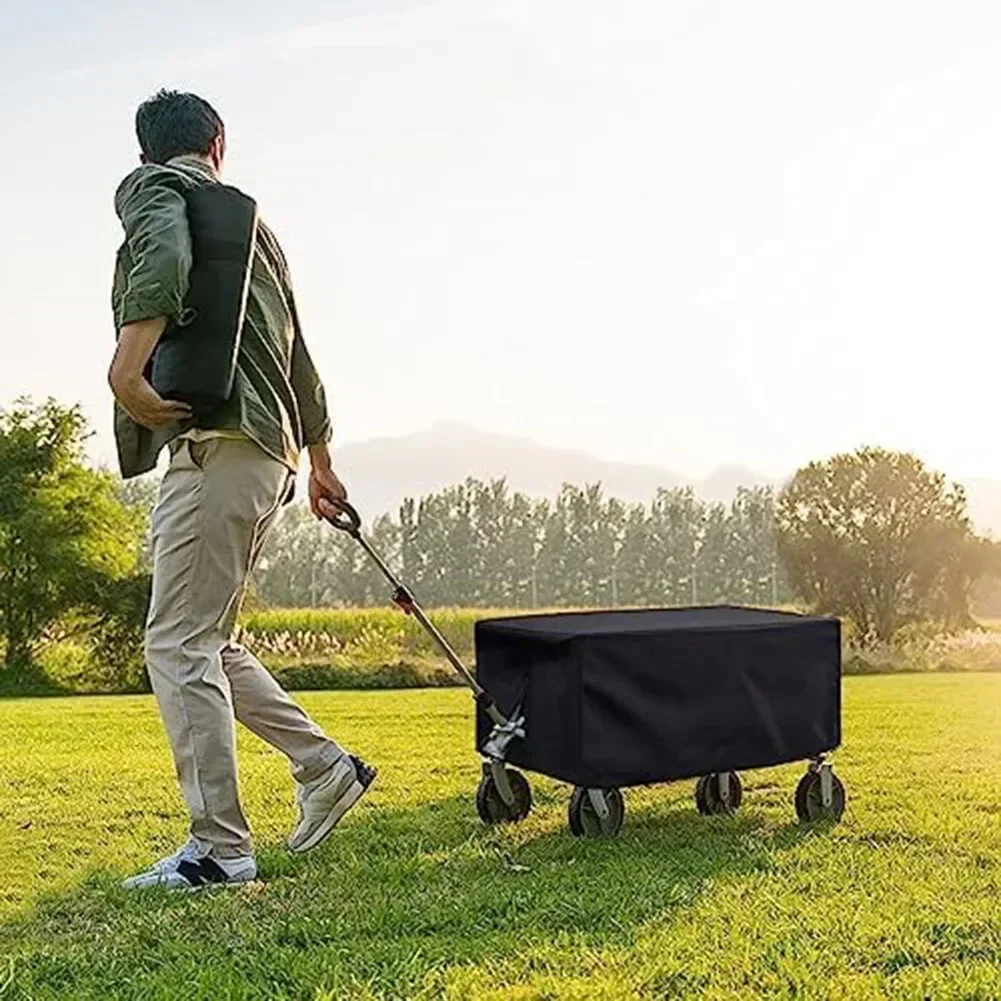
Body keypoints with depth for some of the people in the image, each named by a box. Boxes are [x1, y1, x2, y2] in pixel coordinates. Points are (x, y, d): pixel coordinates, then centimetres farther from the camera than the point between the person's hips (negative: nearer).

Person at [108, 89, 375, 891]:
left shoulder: (150, 190, 4)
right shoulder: (251, 222, 26)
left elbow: (165, 257, -22)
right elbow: (296, 351, 28)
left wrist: (127, 367, -28)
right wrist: (321, 460, 34)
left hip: (216, 444, -8)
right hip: (270, 451, 8)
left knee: (179, 645, -5)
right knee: (207, 643, 17)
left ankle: (219, 848, -3)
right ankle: (327, 766, 18)